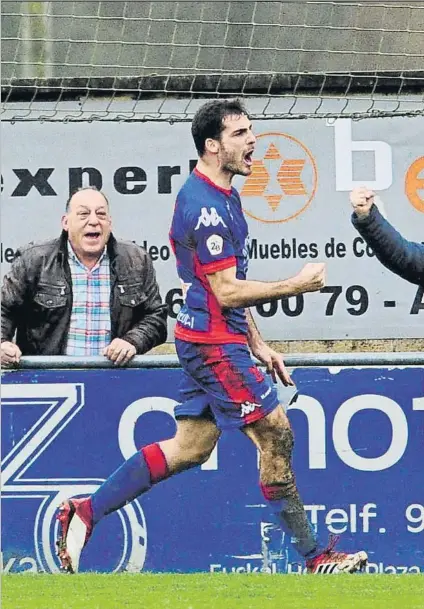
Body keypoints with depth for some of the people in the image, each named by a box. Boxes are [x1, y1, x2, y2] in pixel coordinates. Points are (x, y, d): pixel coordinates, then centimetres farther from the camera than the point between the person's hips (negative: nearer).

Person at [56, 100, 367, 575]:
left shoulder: (222, 197, 15)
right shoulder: (205, 205, -18)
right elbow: (227, 292, -20)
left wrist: (257, 344, 20)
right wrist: (297, 284, -14)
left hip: (212, 341, 10)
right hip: (214, 343, -10)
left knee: (190, 448, 11)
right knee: (276, 434, -7)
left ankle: (85, 512, 13)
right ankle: (313, 557, -1)